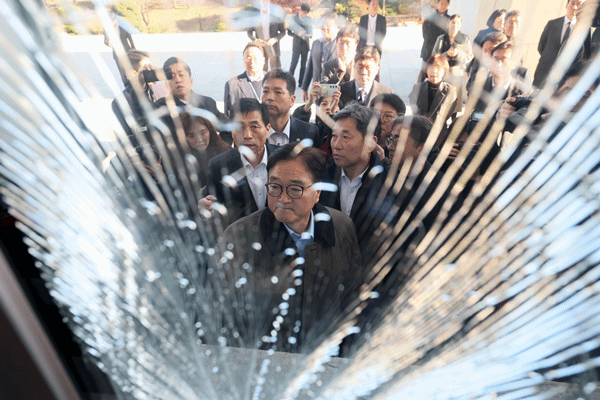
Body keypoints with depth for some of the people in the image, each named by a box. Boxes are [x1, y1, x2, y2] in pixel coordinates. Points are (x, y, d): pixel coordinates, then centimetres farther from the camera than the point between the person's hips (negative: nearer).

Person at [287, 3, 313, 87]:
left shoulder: (309, 19, 10)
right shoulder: (294, 18, 3)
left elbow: (310, 32, 12)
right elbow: (289, 32, 0)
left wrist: (309, 35, -13)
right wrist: (297, 34, -17)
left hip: (305, 44, 3)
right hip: (296, 44, -3)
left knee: (303, 64, 3)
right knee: (293, 63, -10)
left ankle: (301, 82, 10)